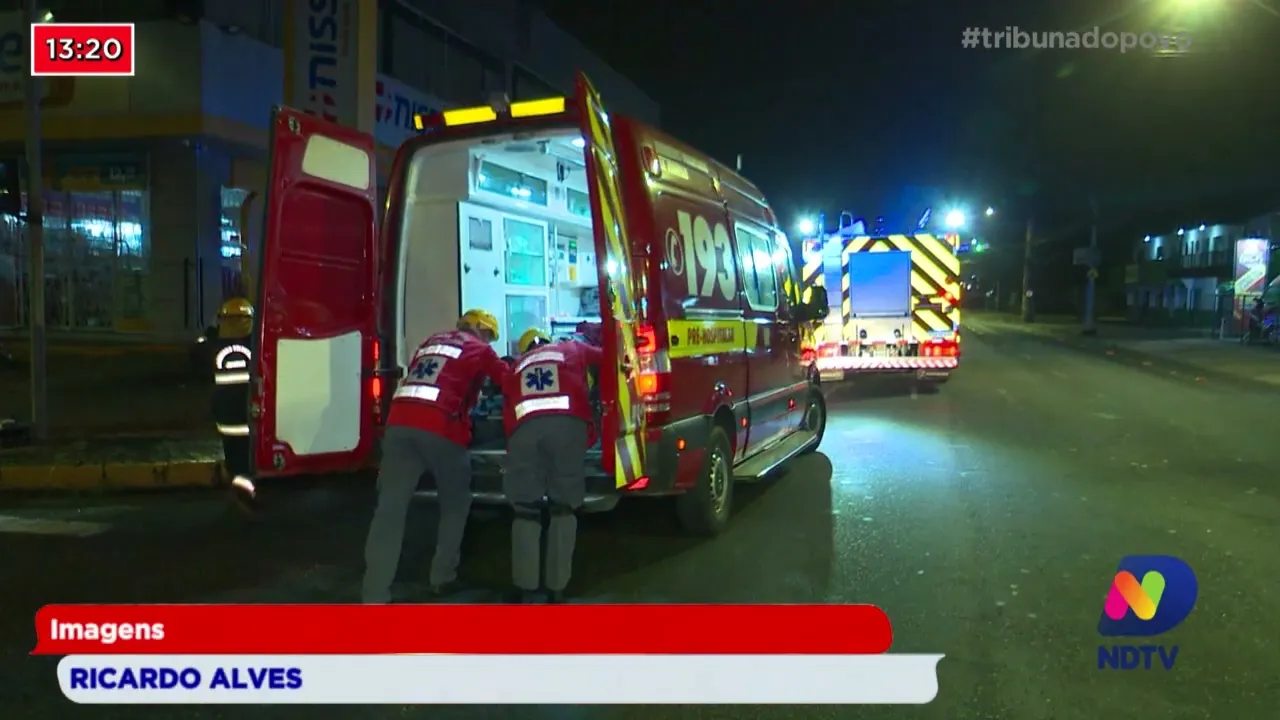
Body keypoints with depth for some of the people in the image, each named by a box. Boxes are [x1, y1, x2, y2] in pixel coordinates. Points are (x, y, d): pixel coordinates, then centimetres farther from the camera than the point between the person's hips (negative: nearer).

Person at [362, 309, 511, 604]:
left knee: (390, 508, -2)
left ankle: (374, 596, -7)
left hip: (400, 422, 4)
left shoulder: (431, 341, 30)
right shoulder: (479, 349, 16)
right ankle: (443, 577, 19)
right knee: (455, 503, 18)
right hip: (441, 428, -4)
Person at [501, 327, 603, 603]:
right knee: (564, 508, 10)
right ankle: (556, 590, 10)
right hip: (569, 423, -1)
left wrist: (514, 452, 35)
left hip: (525, 427, 1)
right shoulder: (573, 349, 33)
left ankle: (525, 589, 10)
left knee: (526, 510, 12)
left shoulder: (516, 368, 35)